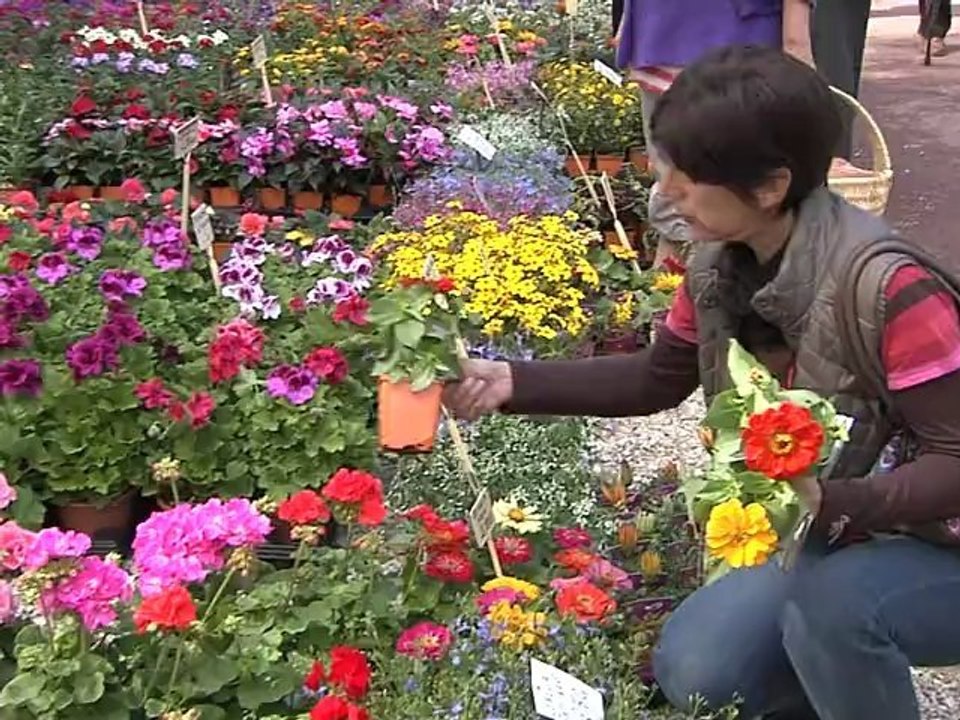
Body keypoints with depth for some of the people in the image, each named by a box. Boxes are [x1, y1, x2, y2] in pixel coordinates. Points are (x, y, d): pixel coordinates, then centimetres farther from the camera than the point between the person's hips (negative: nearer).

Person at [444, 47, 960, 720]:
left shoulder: (890, 289, -32)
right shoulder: (717, 268, -9)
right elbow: (659, 379, 6)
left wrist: (829, 501, -43)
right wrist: (512, 382, -4)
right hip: (834, 537, 7)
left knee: (829, 607, -34)